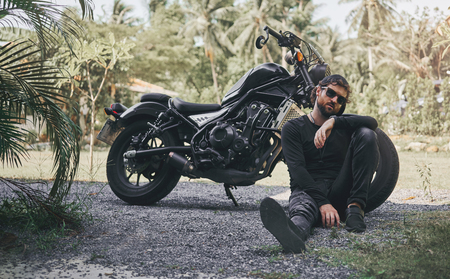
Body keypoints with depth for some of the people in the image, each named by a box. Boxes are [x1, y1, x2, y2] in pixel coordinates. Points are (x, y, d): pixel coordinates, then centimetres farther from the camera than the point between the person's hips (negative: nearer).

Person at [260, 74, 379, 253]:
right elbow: (297, 169, -8)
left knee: (366, 134, -13)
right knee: (303, 208, -40)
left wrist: (333, 121, -20)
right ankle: (293, 231, -79)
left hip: (340, 190, 3)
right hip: (307, 190, -3)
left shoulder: (344, 124, 19)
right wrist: (323, 202, -24)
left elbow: (372, 122, -5)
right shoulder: (293, 128, 8)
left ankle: (355, 207, -24)